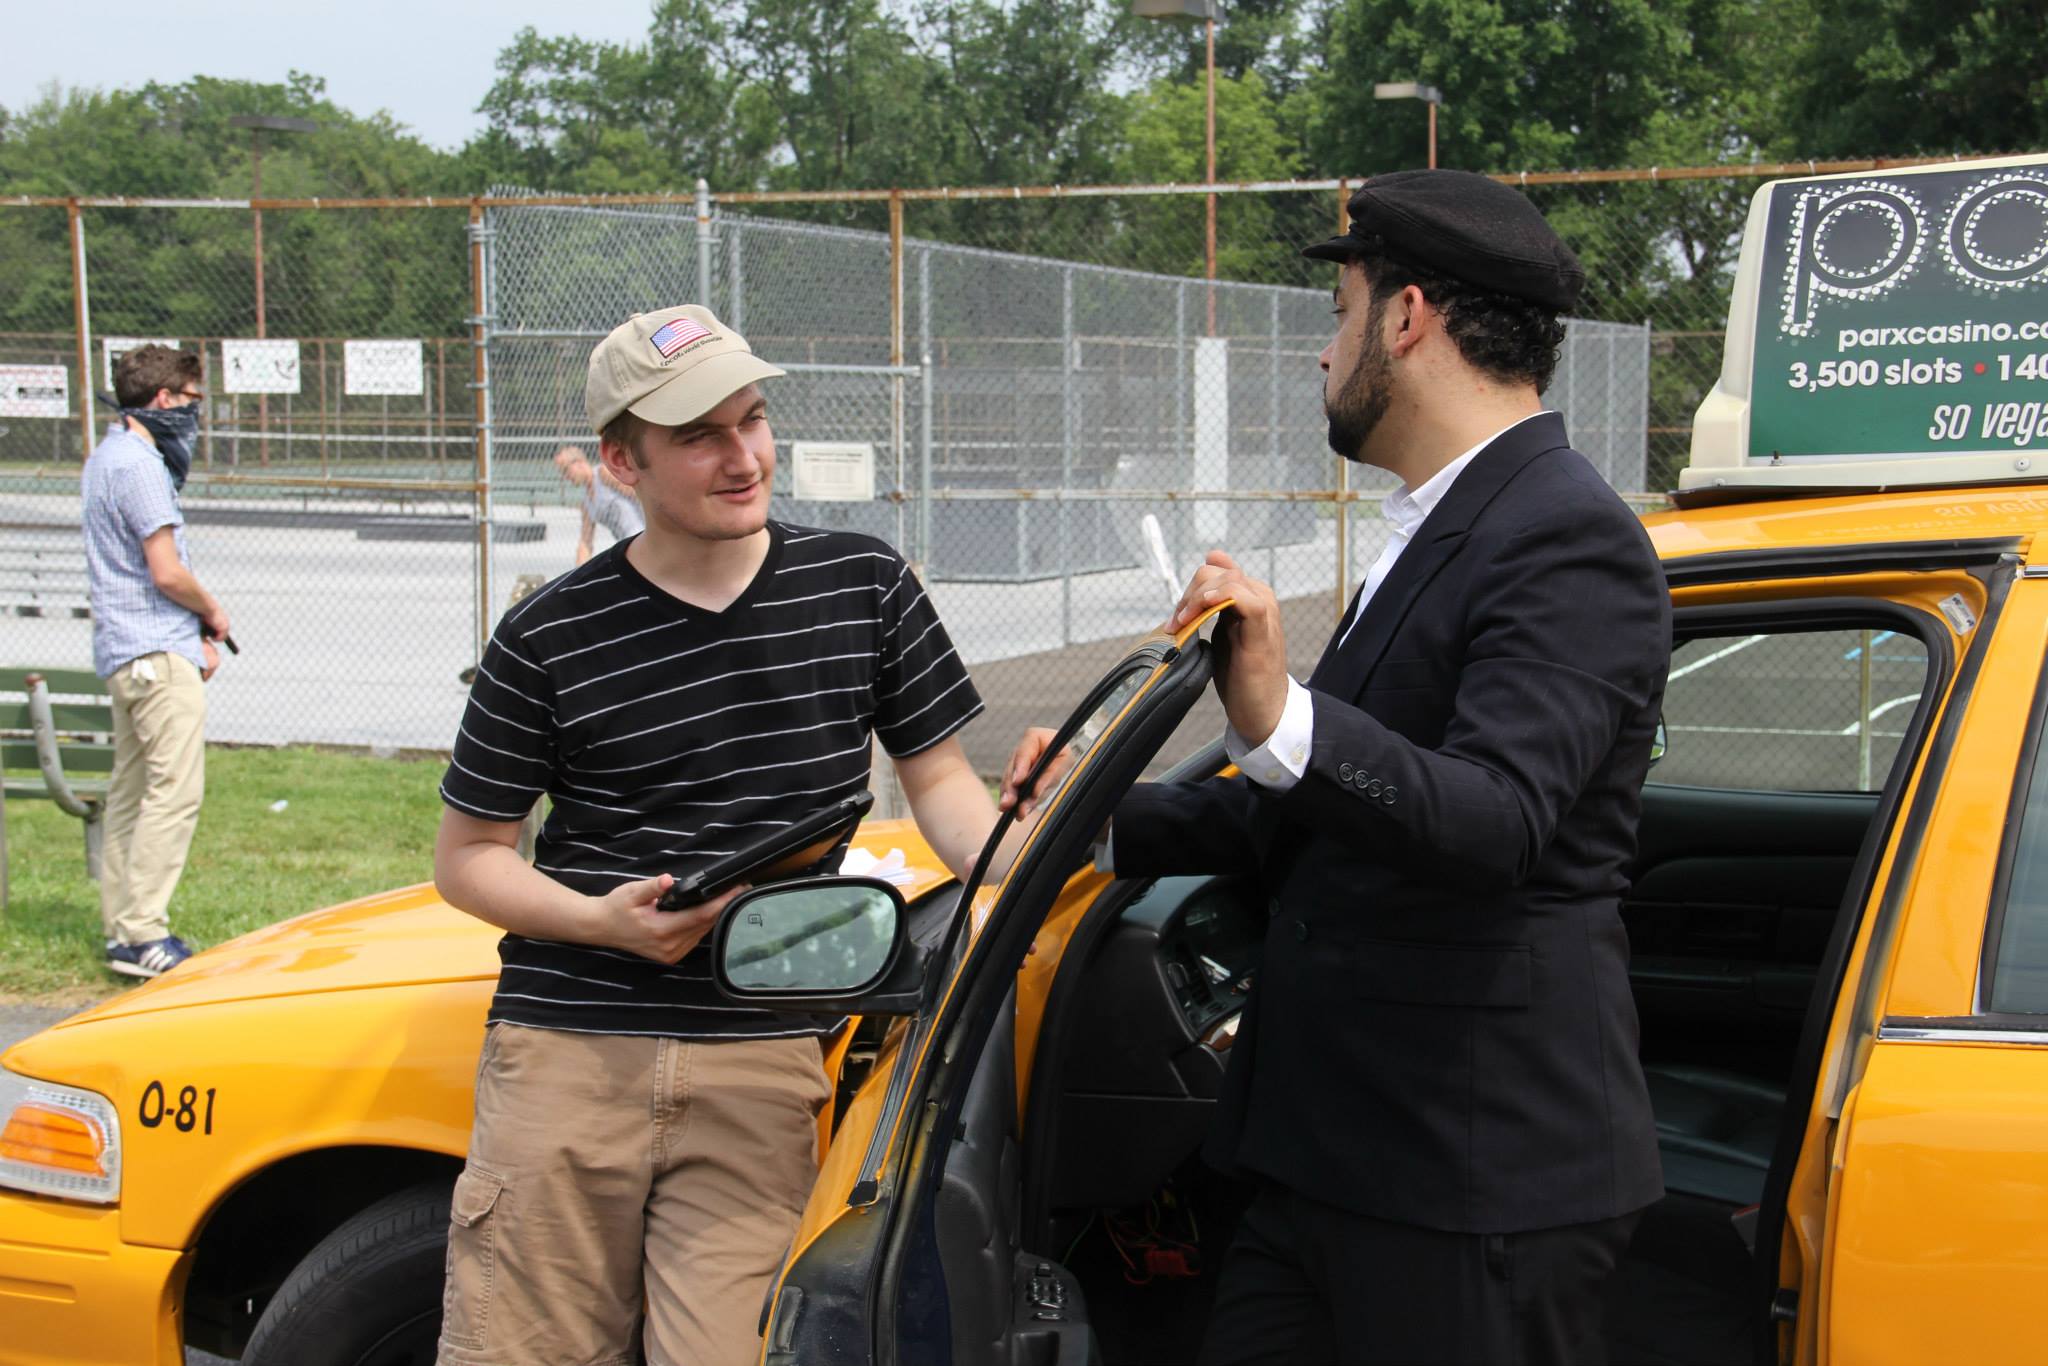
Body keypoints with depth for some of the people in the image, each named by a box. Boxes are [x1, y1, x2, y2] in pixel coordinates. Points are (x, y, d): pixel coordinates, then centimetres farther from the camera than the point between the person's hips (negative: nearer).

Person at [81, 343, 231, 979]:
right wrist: (212, 612, 1)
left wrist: (195, 629, 11)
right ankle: (144, 934, -12)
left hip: (123, 652, 11)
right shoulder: (140, 465, -15)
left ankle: (121, 927, 17)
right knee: (175, 790, -11)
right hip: (158, 653, -11)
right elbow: (167, 573, -18)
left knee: (131, 791, 13)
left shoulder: (109, 456, 18)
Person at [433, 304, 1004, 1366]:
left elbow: (938, 779, 14)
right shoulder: (550, 639, 1)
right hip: (566, 1048, 0)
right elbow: (466, 854, 8)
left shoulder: (865, 588, 6)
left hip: (765, 1059, 0)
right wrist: (605, 920, -11)